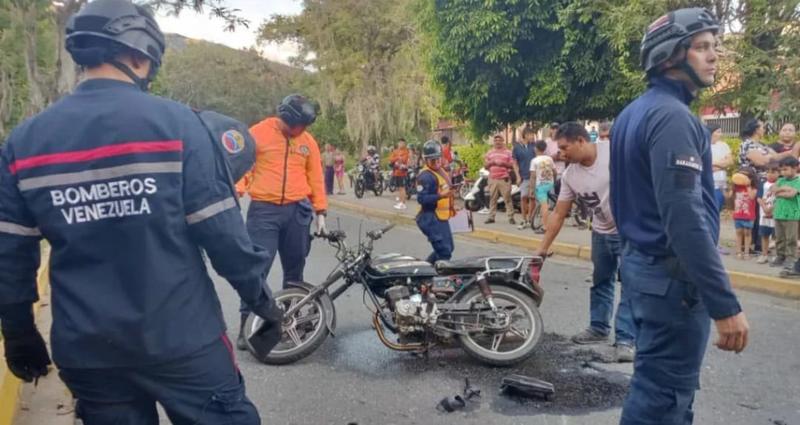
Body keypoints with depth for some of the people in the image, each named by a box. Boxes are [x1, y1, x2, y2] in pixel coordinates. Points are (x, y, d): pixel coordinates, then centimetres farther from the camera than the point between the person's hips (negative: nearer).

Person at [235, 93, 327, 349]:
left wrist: (321, 213, 7)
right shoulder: (259, 133, -1)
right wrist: (236, 193, -16)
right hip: (263, 210, -3)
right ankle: (246, 325, 3)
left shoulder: (308, 142, 9)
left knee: (294, 269, 10)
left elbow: (315, 179, 11)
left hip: (298, 211, 4)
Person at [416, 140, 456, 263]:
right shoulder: (426, 176, -18)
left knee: (448, 248, 20)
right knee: (445, 252, -12)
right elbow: (421, 199, -26)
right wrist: (440, 196, -36)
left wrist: (451, 204, 19)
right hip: (431, 219, -10)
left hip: (442, 217, 10)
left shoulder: (441, 171, 13)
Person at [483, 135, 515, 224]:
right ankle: (491, 217, 11)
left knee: (507, 198, -6)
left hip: (505, 179, -3)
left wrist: (504, 163, -13)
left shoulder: (508, 152, 7)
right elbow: (485, 165, 14)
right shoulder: (489, 152, 16)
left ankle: (511, 217, -4)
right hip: (493, 179, 3)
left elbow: (512, 165, 3)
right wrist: (491, 162, -6)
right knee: (492, 198, 6)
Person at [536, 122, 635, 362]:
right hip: (602, 232, 6)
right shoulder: (570, 176, -5)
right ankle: (599, 328, 34)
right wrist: (542, 249, 0)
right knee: (600, 282, 17)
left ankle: (624, 340, 2)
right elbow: (558, 214, 0)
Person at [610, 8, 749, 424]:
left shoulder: (635, 112, 12)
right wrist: (725, 304, -25)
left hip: (641, 264, 10)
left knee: (659, 385, 21)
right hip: (672, 276, -10)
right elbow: (685, 219, -27)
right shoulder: (671, 116, -18)